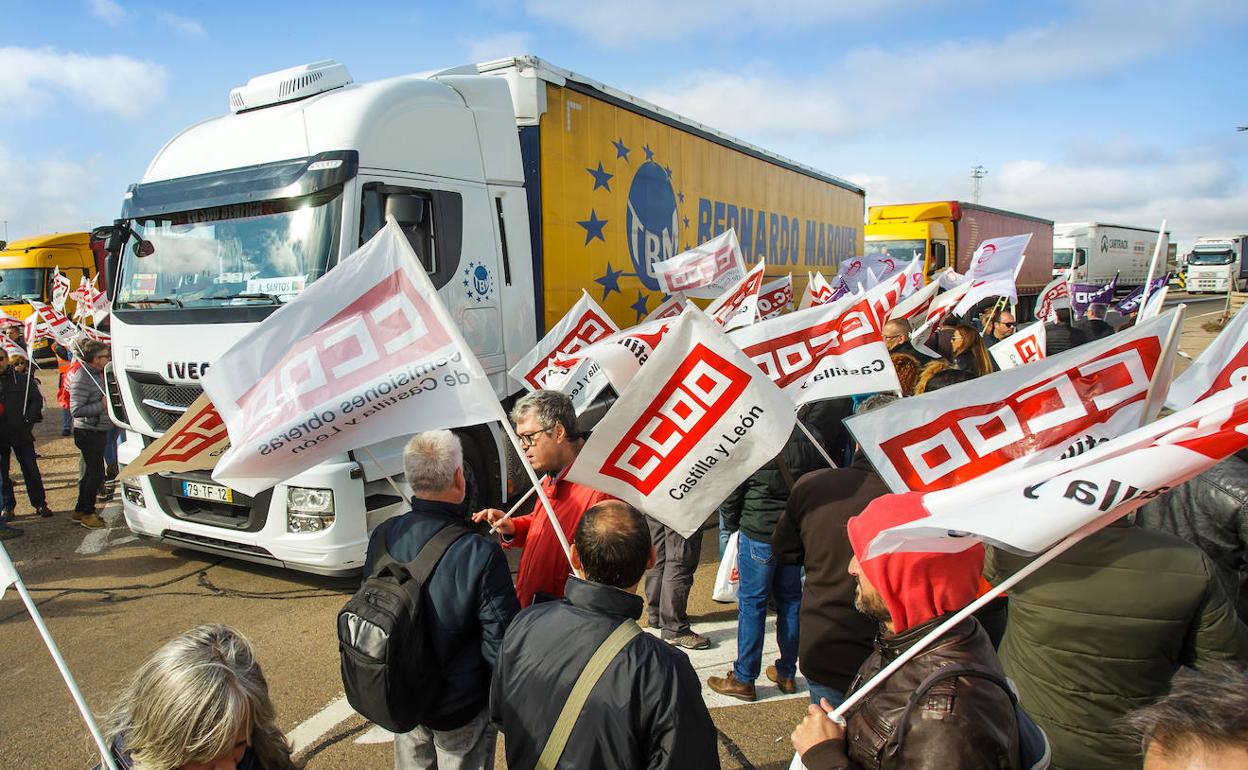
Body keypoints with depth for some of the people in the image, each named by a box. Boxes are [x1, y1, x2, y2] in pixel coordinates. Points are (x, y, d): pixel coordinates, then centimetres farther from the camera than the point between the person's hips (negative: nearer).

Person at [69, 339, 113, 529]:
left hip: (98, 431, 10)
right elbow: (76, 410, -24)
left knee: (92, 472, 17)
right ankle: (87, 513, 8)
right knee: (96, 473, -4)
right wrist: (102, 405, -23)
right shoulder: (82, 378, -20)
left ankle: (80, 510, 28)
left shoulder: (97, 374, 10)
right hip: (88, 433, -10)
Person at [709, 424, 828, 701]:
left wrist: (733, 523, 10)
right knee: (791, 601, 16)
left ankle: (744, 679, 13)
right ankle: (787, 673, 28)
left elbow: (731, 493, -9)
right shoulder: (811, 438, -4)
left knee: (752, 604, 4)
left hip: (758, 534, -5)